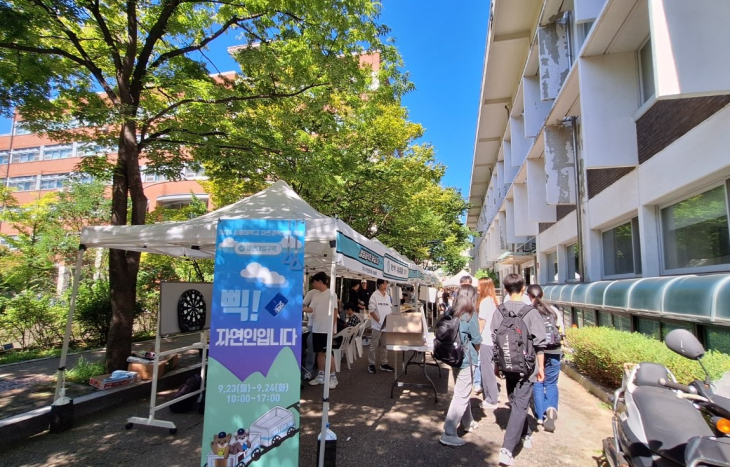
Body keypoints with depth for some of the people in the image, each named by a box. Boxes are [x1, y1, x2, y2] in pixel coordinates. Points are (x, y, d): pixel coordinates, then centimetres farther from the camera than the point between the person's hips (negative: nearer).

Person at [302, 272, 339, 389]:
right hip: (316, 328, 7)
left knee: (327, 353, -4)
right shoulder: (315, 295, 11)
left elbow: (335, 311, -10)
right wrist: (302, 308, -12)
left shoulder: (331, 294, -9)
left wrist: (332, 327, -12)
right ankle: (321, 376, 22)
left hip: (326, 329, -7)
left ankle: (333, 377, 7)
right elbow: (310, 309, 6)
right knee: (319, 352, 12)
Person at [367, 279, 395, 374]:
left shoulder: (388, 296, 10)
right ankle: (371, 364, 12)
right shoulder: (374, 295, -8)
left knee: (385, 345, 13)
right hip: (377, 325, -6)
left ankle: (384, 364, 22)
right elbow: (371, 310, -12)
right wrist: (379, 320, -17)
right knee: (374, 346, 2)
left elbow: (389, 310, 14)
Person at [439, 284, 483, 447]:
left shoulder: (452, 314, 1)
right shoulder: (471, 316, -15)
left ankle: (468, 422, 42)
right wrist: (476, 351, 10)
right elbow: (477, 341, -11)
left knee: (462, 392, 23)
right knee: (461, 396, -1)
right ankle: (448, 434, -1)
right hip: (466, 359, -7)